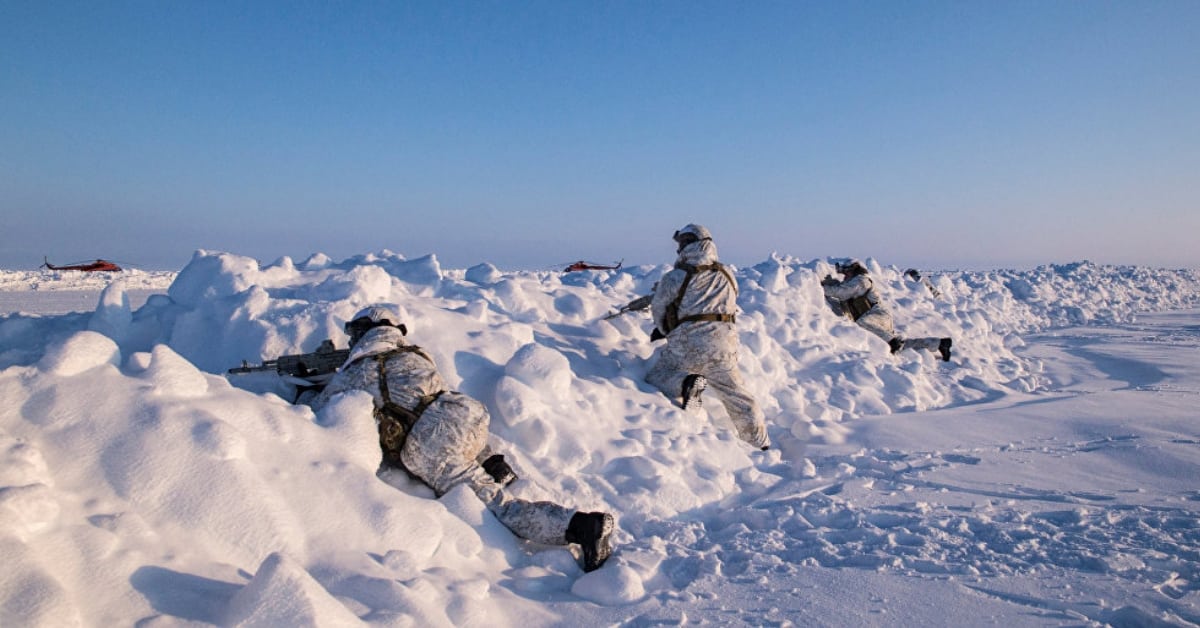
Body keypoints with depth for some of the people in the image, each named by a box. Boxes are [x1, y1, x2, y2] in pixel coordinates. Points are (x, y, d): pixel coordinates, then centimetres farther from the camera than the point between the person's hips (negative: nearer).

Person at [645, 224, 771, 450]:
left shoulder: (675, 277, -3)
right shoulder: (727, 276, 11)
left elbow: (658, 309, 8)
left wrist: (664, 330, 30)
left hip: (687, 345, -4)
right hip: (723, 346, 4)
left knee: (655, 378, 11)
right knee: (736, 396, 17)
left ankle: (686, 383, -18)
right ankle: (762, 444, 19)